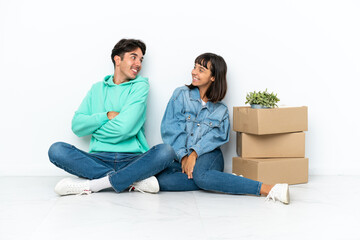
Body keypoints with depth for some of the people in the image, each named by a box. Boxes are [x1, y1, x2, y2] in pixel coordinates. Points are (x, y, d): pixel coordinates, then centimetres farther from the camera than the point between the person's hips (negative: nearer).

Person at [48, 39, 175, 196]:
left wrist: (93, 129, 5)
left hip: (132, 158, -2)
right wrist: (107, 116, -6)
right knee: (57, 150, -22)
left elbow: (125, 127, -7)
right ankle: (132, 180, -26)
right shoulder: (98, 88, 17)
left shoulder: (140, 86, 7)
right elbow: (77, 125, 5)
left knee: (166, 152, -30)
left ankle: (90, 185, -30)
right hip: (99, 158, 2)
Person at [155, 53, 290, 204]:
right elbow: (170, 129, 1)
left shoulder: (221, 110, 13)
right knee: (160, 179, -33)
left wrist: (194, 154, -22)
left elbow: (215, 136, -4)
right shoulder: (181, 94, 11)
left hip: (207, 156, -1)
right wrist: (183, 157, -12)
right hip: (178, 157, 1)